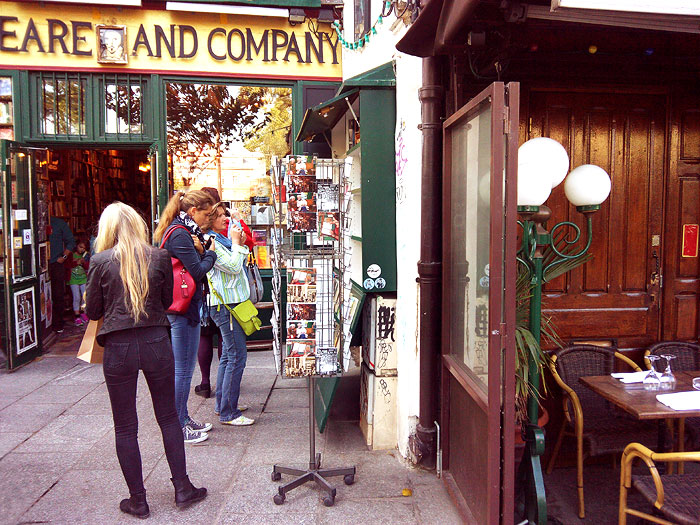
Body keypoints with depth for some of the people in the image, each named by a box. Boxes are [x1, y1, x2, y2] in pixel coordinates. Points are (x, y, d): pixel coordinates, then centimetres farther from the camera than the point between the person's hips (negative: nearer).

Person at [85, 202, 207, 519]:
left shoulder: (101, 262, -7)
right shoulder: (160, 257, -2)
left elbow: (93, 311, 1)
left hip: (118, 348, -1)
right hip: (156, 343, 2)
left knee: (125, 427, 11)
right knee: (168, 417, 17)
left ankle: (137, 501, 21)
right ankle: (182, 488, 23)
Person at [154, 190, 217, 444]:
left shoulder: (185, 231, 14)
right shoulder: (180, 234, -17)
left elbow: (195, 264, 16)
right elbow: (198, 271, -19)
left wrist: (200, 250, -3)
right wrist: (209, 253, -3)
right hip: (182, 308, -11)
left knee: (186, 367, 17)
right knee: (182, 369, -1)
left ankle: (183, 418, 28)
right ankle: (178, 425, 9)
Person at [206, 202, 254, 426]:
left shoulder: (220, 239, 16)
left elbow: (239, 265, 21)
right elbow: (234, 266, -20)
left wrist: (241, 245, 8)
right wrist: (236, 243, -9)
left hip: (231, 304, 11)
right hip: (225, 305, -11)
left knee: (229, 355, 16)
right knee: (237, 357, -9)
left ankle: (222, 404, 27)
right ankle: (229, 413, -2)